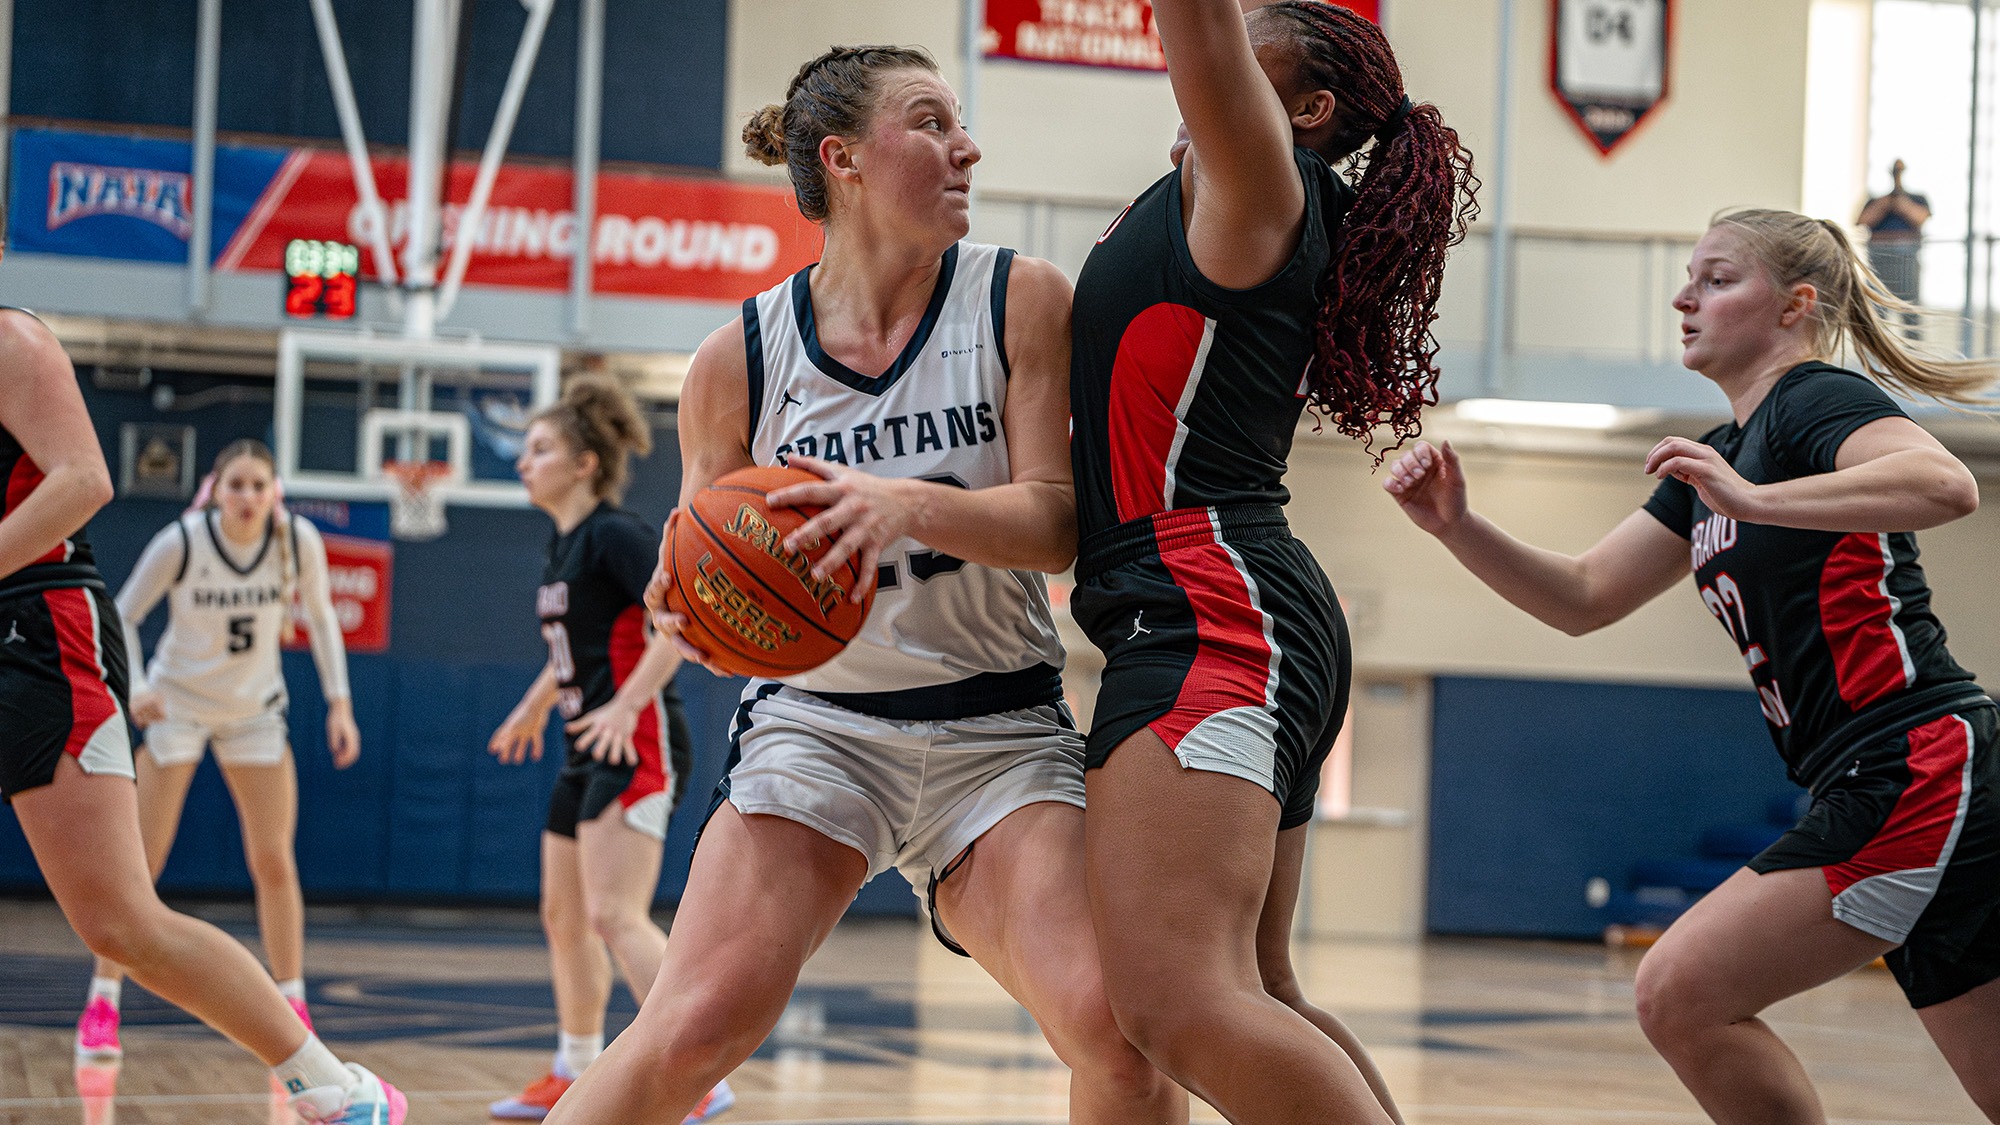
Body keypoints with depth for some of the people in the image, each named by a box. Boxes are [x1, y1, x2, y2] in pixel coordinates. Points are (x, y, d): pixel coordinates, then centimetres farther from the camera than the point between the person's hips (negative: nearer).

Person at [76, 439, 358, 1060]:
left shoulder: (299, 541, -16)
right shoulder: (180, 542, -22)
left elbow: (320, 617, 1)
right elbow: (121, 617, -11)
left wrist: (339, 703, -4)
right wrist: (133, 689, -28)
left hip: (256, 709, 2)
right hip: (178, 704, -2)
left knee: (274, 862, -2)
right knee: (140, 863, -5)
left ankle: (293, 1010, 8)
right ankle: (101, 1006, 5)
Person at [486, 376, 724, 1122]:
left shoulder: (614, 534, -13)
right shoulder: (563, 544, 15)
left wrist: (626, 704, -31)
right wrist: (536, 704, 40)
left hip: (637, 746, -10)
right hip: (588, 754, 10)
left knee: (616, 916, -21)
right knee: (564, 917, 17)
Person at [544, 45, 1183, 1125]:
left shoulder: (1020, 300, -3)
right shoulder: (740, 358, -3)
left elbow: (1055, 522, -9)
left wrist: (909, 504, -28)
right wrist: (688, 612, -17)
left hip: (1000, 731, 1)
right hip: (817, 720, 0)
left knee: (1114, 1026, -22)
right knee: (695, 1024, -21)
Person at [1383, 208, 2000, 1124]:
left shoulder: (1817, 400, -6)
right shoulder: (1721, 456, 22)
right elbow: (1584, 598, 19)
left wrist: (1752, 499, -34)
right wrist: (1455, 525, 5)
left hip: (1918, 773, -9)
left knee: (1681, 993, -8)